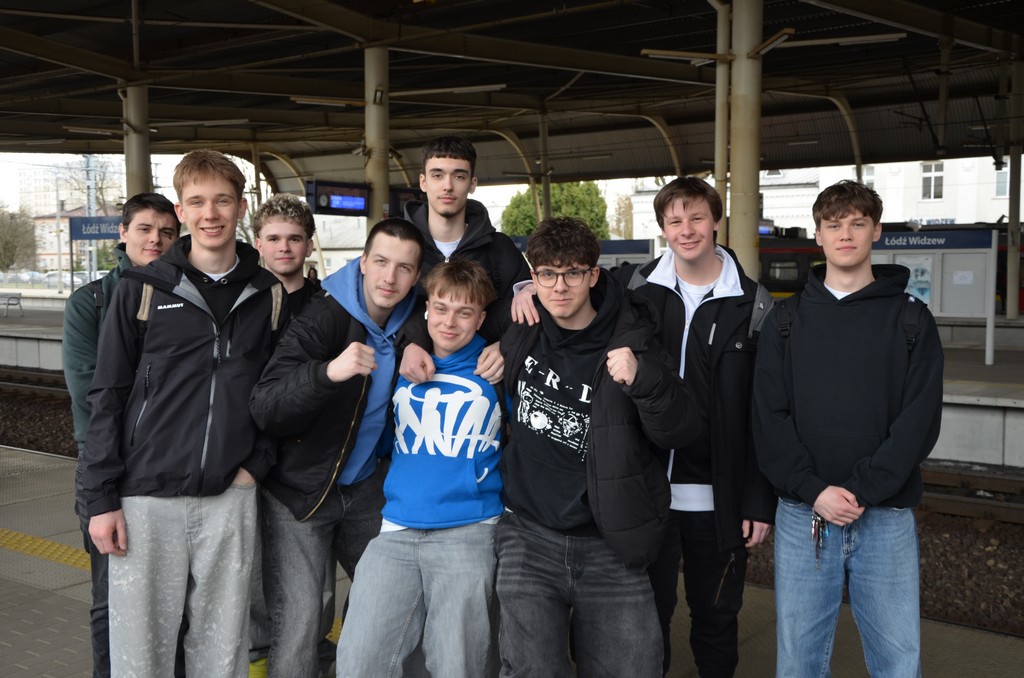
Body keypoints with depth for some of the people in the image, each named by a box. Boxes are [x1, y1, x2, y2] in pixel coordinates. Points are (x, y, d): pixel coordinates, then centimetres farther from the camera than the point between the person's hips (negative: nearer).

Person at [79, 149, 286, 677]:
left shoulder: (268, 295, 6)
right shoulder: (142, 290, 0)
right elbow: (107, 397, 0)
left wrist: (258, 462, -1)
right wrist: (101, 498, -4)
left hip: (230, 497, 2)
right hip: (147, 496, -1)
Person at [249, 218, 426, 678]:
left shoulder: (412, 320, -4)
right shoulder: (322, 319, -20)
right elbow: (264, 409, -29)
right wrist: (328, 371, -47)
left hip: (366, 489, 5)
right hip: (300, 492, -5)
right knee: (297, 627, -11)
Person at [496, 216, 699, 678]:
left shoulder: (627, 343, -6)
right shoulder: (518, 332, 2)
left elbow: (680, 432, -11)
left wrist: (643, 379, -28)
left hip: (609, 548, -1)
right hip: (529, 539, 1)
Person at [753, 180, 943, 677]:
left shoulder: (910, 319, 5)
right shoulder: (786, 320, 7)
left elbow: (920, 419, -5)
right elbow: (770, 417, -1)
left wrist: (861, 490, -15)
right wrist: (814, 491, -13)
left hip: (887, 516, -1)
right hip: (802, 515, 1)